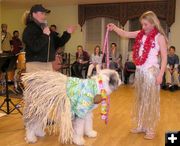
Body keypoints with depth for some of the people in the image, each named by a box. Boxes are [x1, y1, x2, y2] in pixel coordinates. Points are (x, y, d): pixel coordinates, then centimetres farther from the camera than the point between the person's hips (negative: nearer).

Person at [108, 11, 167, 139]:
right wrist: (115, 28, -8)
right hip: (139, 71, 6)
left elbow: (164, 57, -8)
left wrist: (160, 74, -14)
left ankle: (151, 129, 14)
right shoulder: (140, 34, 8)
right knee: (140, 99, 13)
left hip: (151, 71, -6)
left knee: (150, 101, 2)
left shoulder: (159, 37, -7)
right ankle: (141, 126, 26)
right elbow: (125, 34, 10)